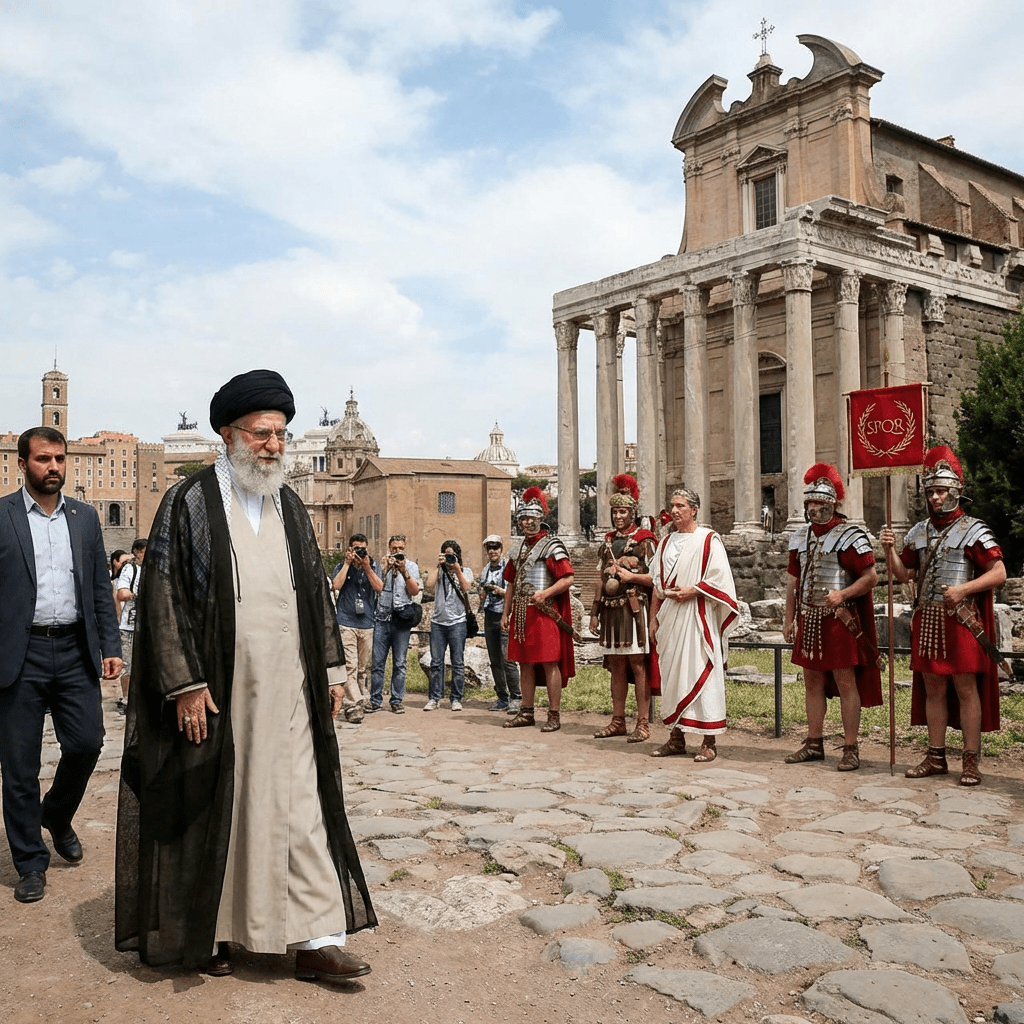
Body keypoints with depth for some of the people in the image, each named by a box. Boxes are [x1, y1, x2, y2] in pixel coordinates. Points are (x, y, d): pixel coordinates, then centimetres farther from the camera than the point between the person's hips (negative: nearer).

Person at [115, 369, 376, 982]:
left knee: (301, 805, 4)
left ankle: (316, 937, 10)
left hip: (288, 689, 4)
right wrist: (185, 683, -14)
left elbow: (317, 590, 15)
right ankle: (208, 932, 25)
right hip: (217, 690, -4)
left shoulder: (291, 507, 11)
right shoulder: (191, 503, -4)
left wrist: (331, 668, 11)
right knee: (214, 810, 7)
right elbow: (164, 598, -8)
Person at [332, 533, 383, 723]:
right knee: (350, 666, -12)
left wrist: (366, 567, -12)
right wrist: (347, 563, -8)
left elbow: (379, 588, -5)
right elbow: (337, 585, -11)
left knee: (363, 668, 9)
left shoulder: (374, 566, 10)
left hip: (367, 624, 3)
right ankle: (353, 706, -15)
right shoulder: (342, 567, 7)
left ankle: (361, 700, 20)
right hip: (346, 623, -2)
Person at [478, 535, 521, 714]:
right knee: (495, 660, 8)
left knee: (507, 659, -13)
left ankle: (516, 698, -5)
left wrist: (502, 591, -18)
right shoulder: (485, 570, 17)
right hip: (490, 617, 7)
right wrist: (482, 597, 6)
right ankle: (502, 698, 15)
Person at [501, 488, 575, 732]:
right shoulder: (519, 548, 16)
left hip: (544, 612, -7)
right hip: (521, 614, 7)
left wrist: (545, 593, -23)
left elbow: (567, 579, -12)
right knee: (525, 663, 11)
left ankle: (554, 715, 0)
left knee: (550, 663, -5)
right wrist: (506, 612, 15)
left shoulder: (552, 546, -5)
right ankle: (526, 713, 18)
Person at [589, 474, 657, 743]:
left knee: (637, 664, -5)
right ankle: (618, 721, 16)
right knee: (617, 665, 9)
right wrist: (595, 613, 16)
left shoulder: (644, 541, -2)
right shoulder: (608, 542, 16)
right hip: (611, 609, 6)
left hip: (634, 608, -6)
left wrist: (632, 576, -16)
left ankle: (643, 723, -1)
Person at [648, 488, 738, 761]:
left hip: (697, 616, -6)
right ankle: (676, 738, 15)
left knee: (701, 674, -5)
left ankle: (708, 742, 0)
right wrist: (654, 618, 10)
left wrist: (692, 590, -16)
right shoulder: (666, 542, 14)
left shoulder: (708, 540, -3)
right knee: (672, 674, 7)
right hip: (670, 618, 6)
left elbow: (721, 578, -8)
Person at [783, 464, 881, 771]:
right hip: (809, 618, 7)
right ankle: (814, 744, 21)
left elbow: (871, 577, -10)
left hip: (839, 619, -6)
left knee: (845, 682, -3)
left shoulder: (850, 535, -8)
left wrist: (843, 594, -25)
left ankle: (850, 748, 5)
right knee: (812, 681, 11)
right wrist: (789, 619, 14)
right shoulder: (800, 536, 11)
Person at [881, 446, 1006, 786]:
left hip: (961, 618, -5)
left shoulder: (972, 530, -5)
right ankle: (936, 758, 18)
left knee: (965, 688, -2)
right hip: (927, 618, 6)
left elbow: (999, 573, -9)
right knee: (932, 689, 10)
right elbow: (903, 574, 15)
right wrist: (890, 550, -1)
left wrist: (963, 588, -20)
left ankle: (971, 762, 5)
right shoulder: (919, 532, 12)